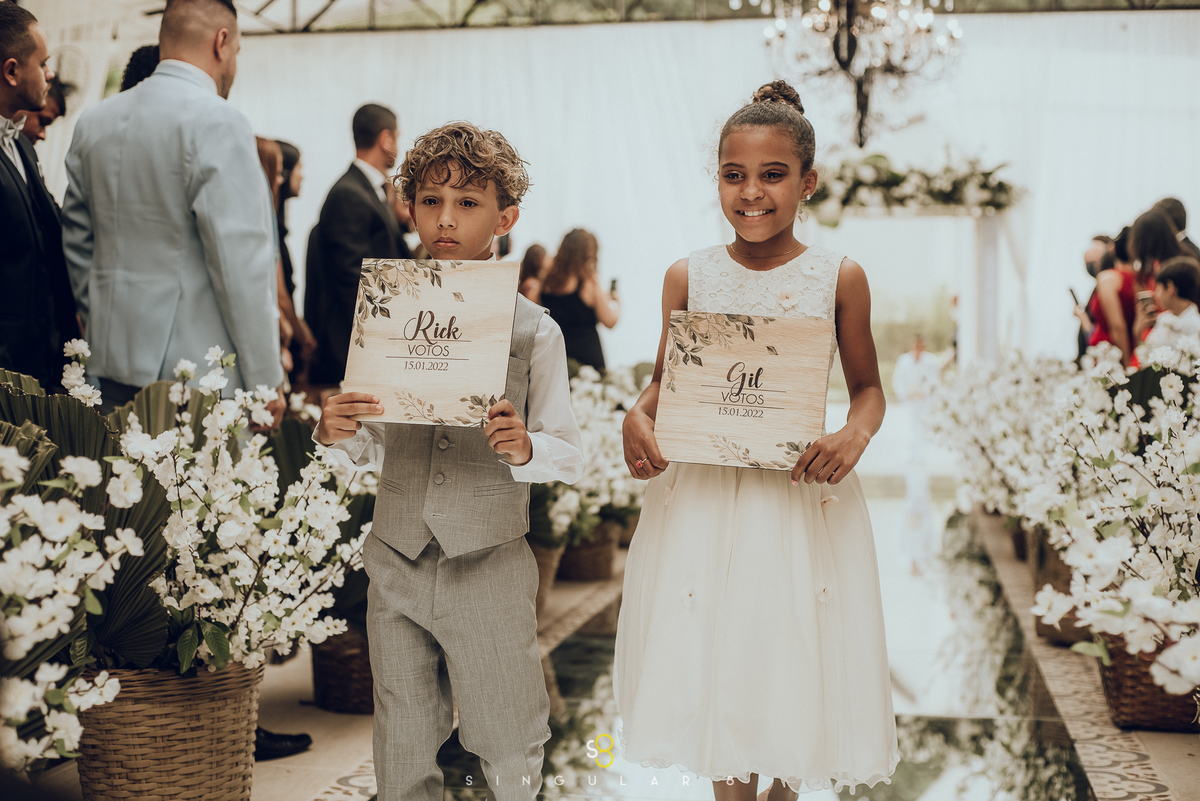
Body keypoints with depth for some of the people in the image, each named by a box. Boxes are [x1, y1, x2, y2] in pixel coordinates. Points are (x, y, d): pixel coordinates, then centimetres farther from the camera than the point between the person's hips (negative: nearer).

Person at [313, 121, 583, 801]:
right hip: (397, 560, 3)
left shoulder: (534, 330, -5)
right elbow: (372, 450, 9)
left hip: (490, 566, -2)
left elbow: (572, 453, -4)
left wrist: (526, 447, -24)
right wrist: (336, 433, -12)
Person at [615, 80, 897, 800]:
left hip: (803, 496, -1)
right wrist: (637, 418, -12)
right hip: (701, 493, 1)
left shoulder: (840, 277, -5)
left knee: (798, 654, 11)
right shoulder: (688, 276, -1)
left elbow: (868, 388, 4)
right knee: (713, 649, 7)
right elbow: (664, 380, 9)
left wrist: (855, 436, -17)